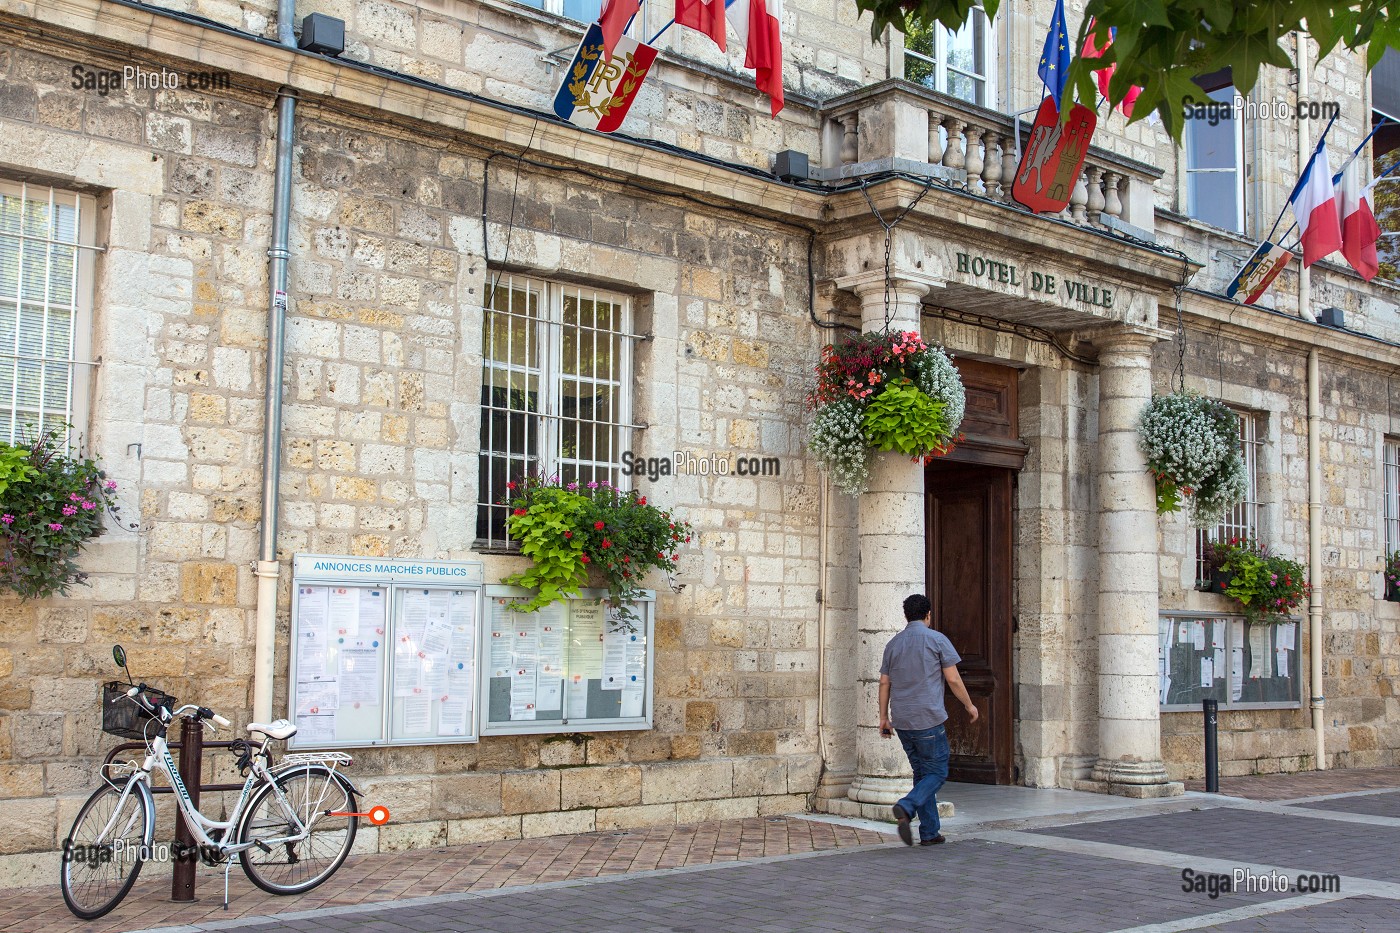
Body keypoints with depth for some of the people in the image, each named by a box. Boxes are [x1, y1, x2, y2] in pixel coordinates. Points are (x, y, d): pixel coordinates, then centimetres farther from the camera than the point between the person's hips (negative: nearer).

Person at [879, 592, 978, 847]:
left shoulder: (893, 644, 11)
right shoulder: (937, 639, -3)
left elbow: (884, 683, 11)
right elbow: (953, 679, -4)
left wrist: (884, 716, 16)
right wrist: (969, 705, 8)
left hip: (902, 721, 6)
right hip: (929, 720, -5)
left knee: (921, 773, 13)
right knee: (937, 773, 3)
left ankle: (929, 833, 11)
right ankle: (906, 807, -22)